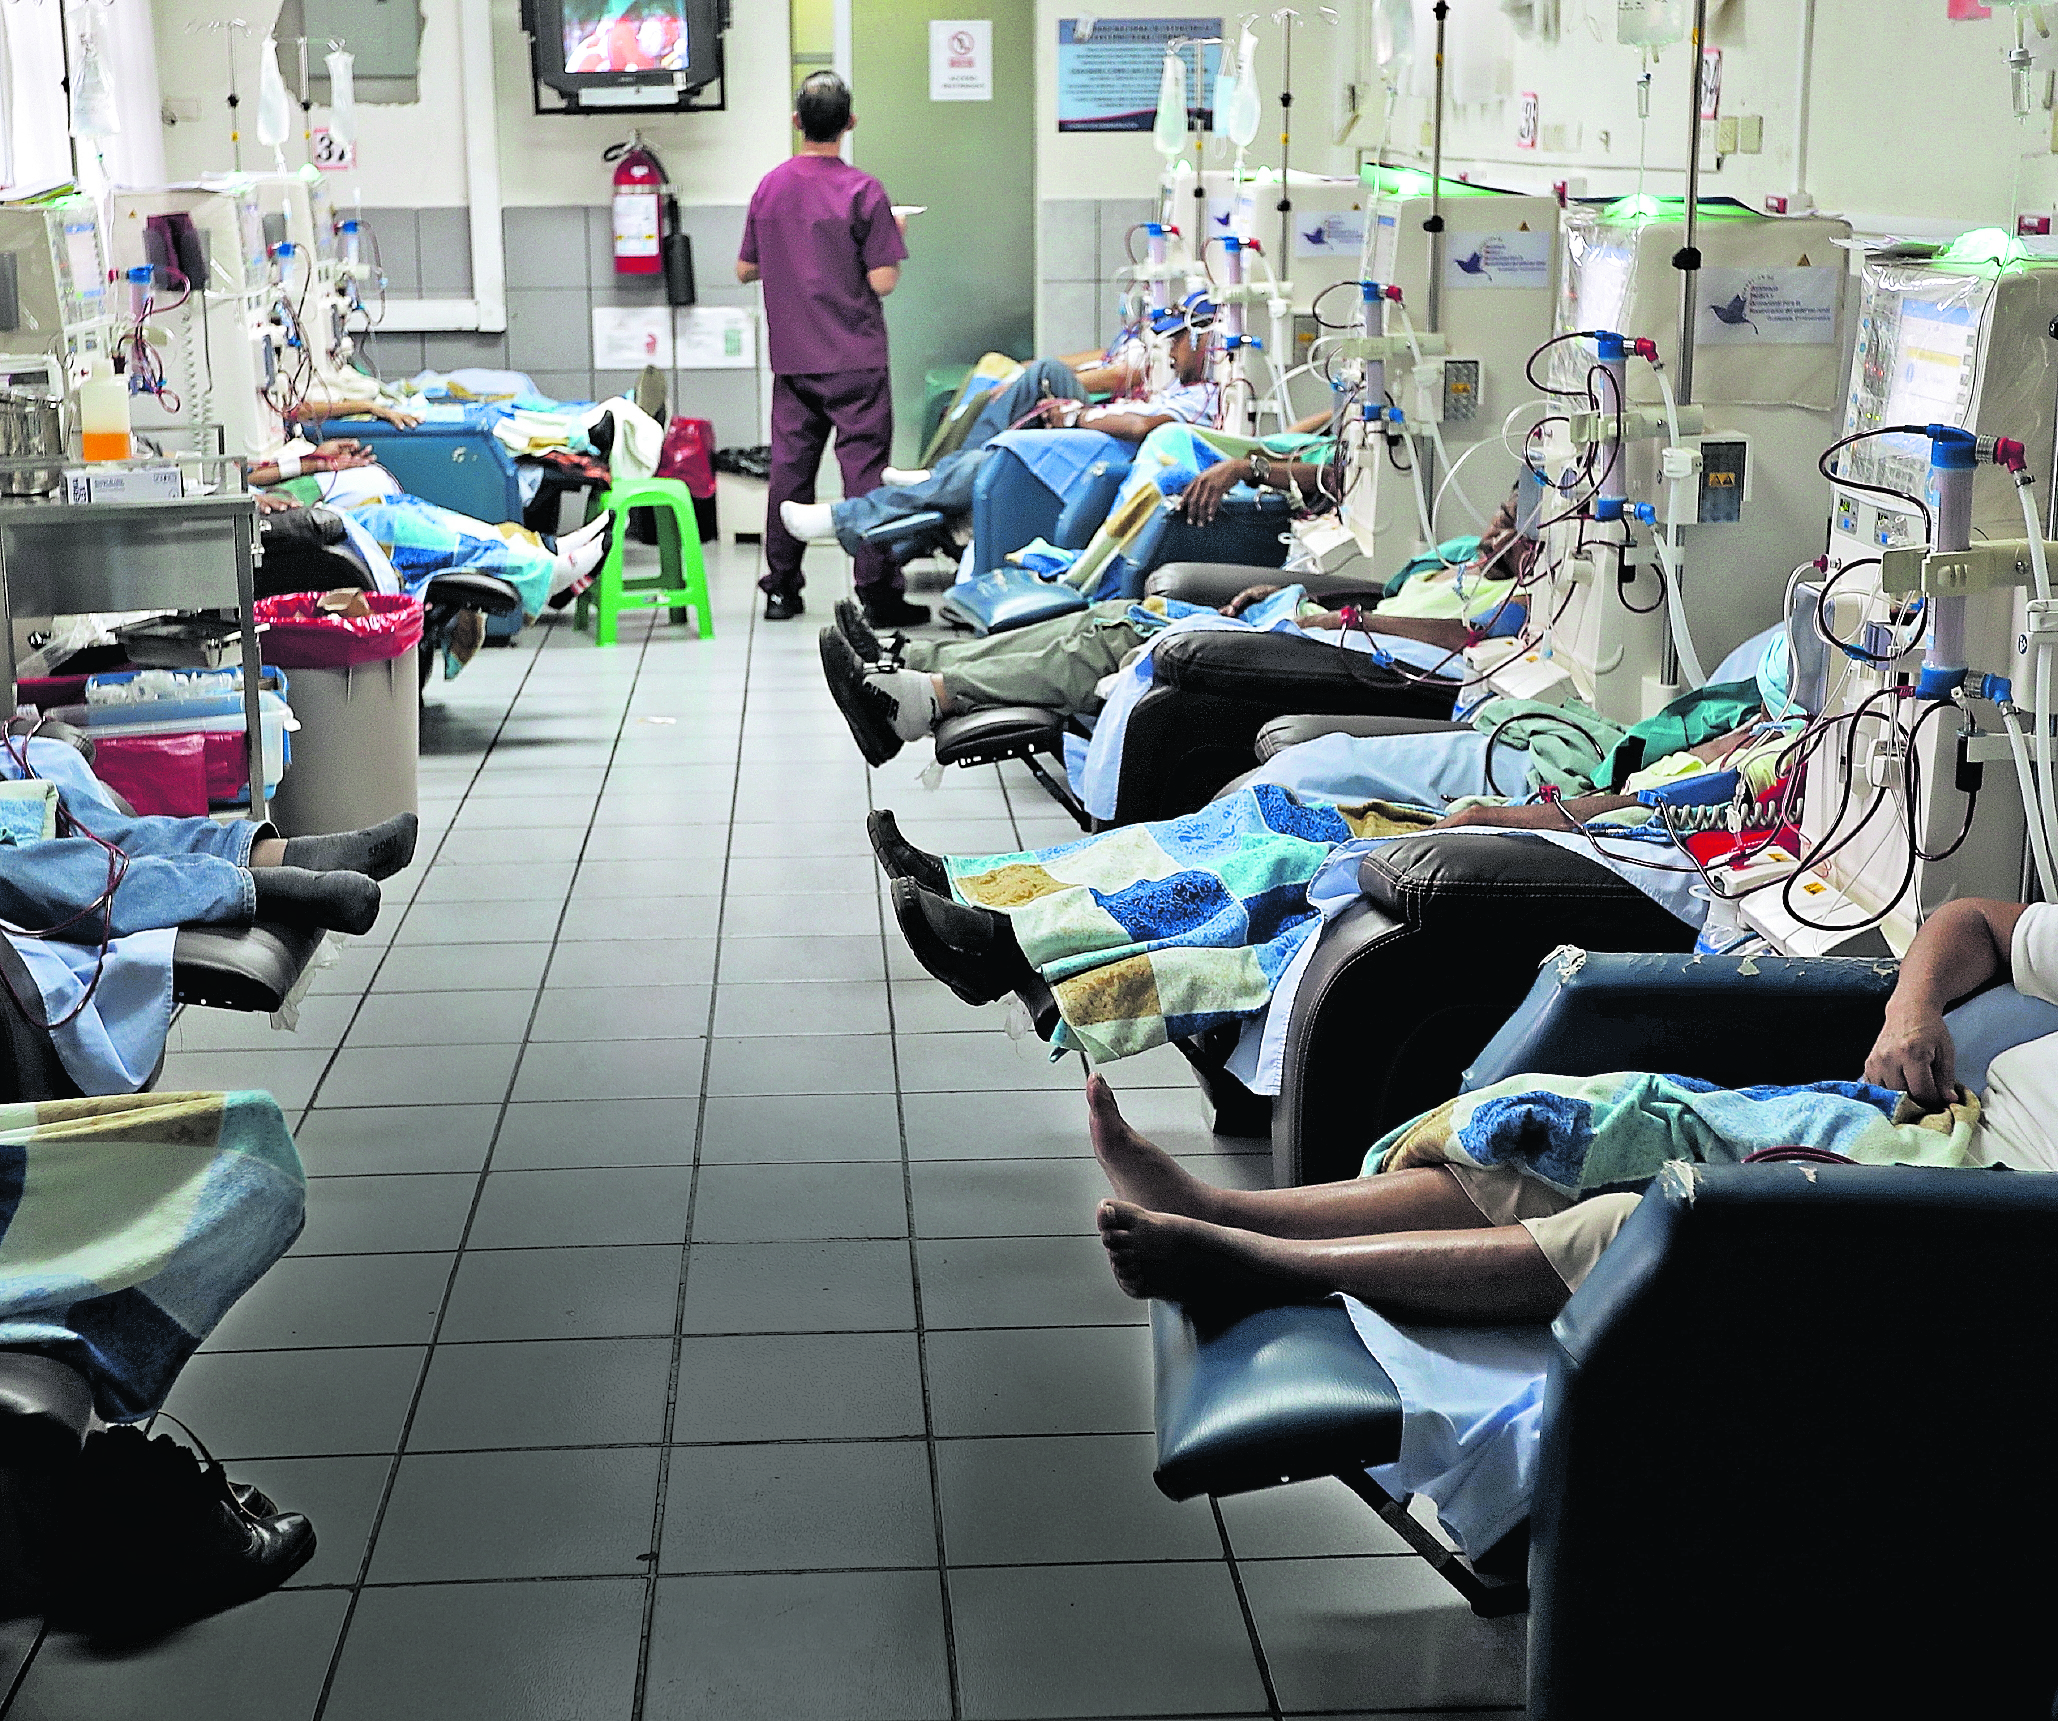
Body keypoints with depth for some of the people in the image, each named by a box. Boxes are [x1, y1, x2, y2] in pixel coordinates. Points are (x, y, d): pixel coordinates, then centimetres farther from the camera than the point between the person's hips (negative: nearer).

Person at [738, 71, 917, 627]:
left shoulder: (770, 186, 4)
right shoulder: (863, 191, -11)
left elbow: (745, 269, 11)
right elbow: (882, 280, -13)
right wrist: (893, 240, 5)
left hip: (792, 358, 4)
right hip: (855, 359, -4)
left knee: (790, 467, 10)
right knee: (864, 468, -3)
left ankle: (782, 589, 15)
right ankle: (879, 594, -4)